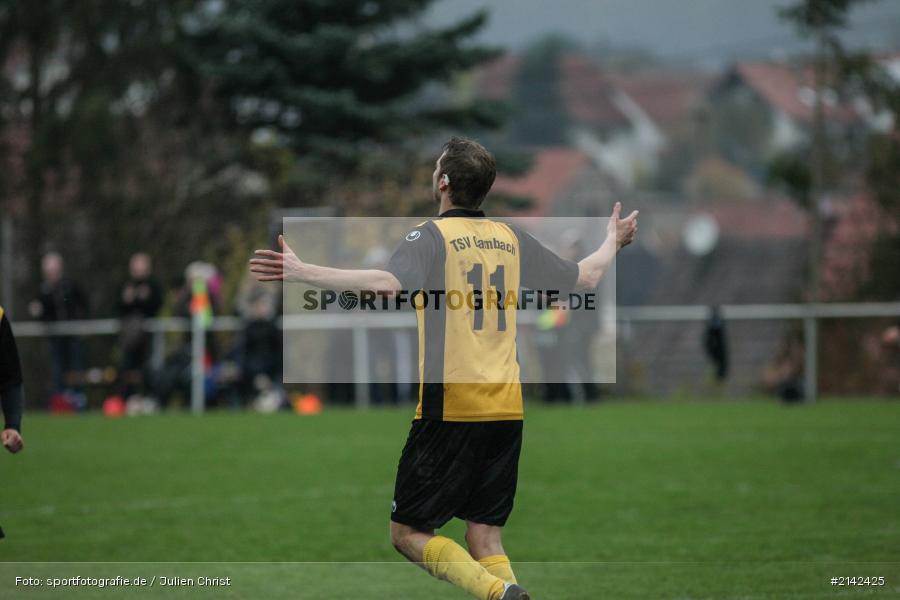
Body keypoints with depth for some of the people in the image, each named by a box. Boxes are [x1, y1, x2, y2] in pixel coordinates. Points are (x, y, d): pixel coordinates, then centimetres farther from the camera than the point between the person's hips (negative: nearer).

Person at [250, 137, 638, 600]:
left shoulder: (433, 235, -6)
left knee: (408, 532, 1)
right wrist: (613, 241, 44)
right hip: (506, 410, 6)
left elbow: (388, 283, -26)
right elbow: (586, 277, 23)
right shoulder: (512, 238, 12)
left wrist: (302, 272, -27)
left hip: (450, 408, -6)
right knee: (485, 536, 10)